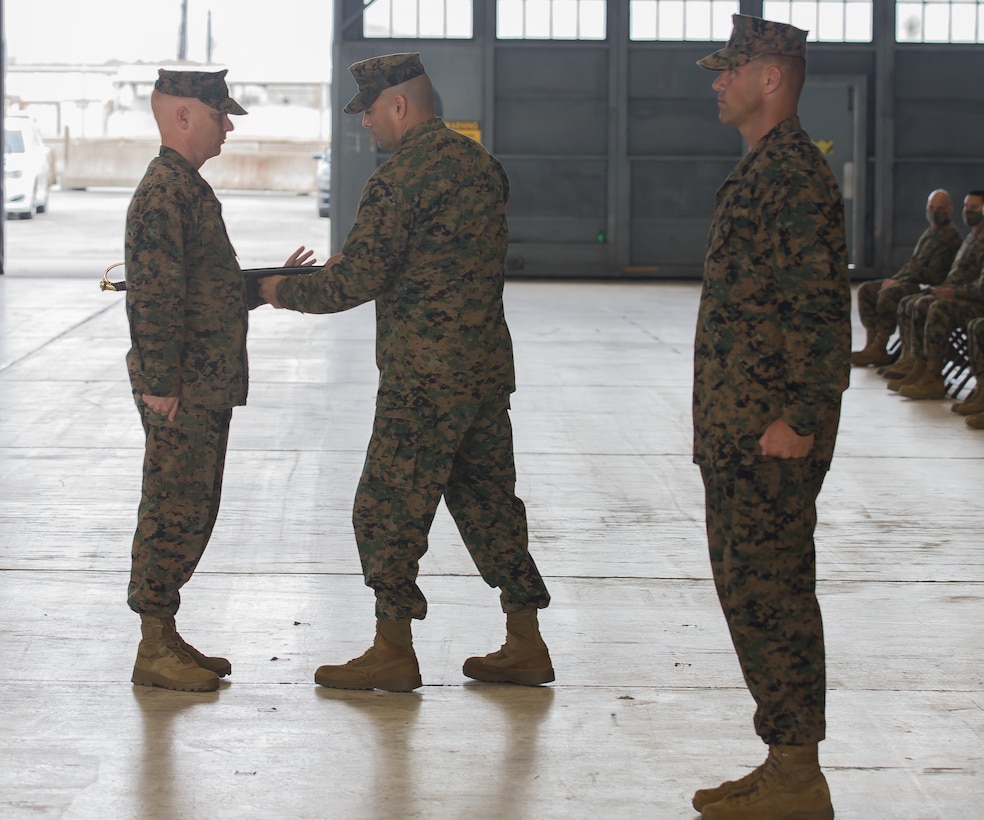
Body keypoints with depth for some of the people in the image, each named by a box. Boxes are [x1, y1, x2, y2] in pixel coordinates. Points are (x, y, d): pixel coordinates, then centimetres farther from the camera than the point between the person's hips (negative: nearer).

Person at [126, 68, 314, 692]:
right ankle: (154, 650, 0)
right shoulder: (163, 192, -15)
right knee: (174, 512, -5)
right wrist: (159, 383, -22)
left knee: (193, 512, 14)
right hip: (180, 390, -10)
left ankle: (167, 637, 21)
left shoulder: (192, 188, 18)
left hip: (209, 388, 10)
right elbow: (152, 297, -20)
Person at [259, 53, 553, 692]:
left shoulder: (401, 177, -15)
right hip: (489, 367, 9)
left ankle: (393, 651, 7)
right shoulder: (480, 162, 12)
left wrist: (284, 291, 2)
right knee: (488, 500, 14)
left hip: (425, 377, -9)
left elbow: (353, 283, -16)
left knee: (387, 511, 1)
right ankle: (525, 646, 17)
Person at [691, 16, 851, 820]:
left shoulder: (796, 175, -15)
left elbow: (822, 305, -21)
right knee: (751, 587, 13)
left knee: (768, 592, -7)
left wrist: (798, 419, -23)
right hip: (737, 427, 10)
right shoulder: (762, 170, 17)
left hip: (772, 430, -10)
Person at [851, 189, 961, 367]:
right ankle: (872, 344, -11)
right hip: (913, 282, 10)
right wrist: (894, 279, 6)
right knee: (866, 290, 0)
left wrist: (899, 281, -14)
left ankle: (879, 350, -26)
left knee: (887, 294, -33)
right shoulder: (929, 232, 21)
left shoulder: (949, 235, -10)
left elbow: (934, 273, -18)